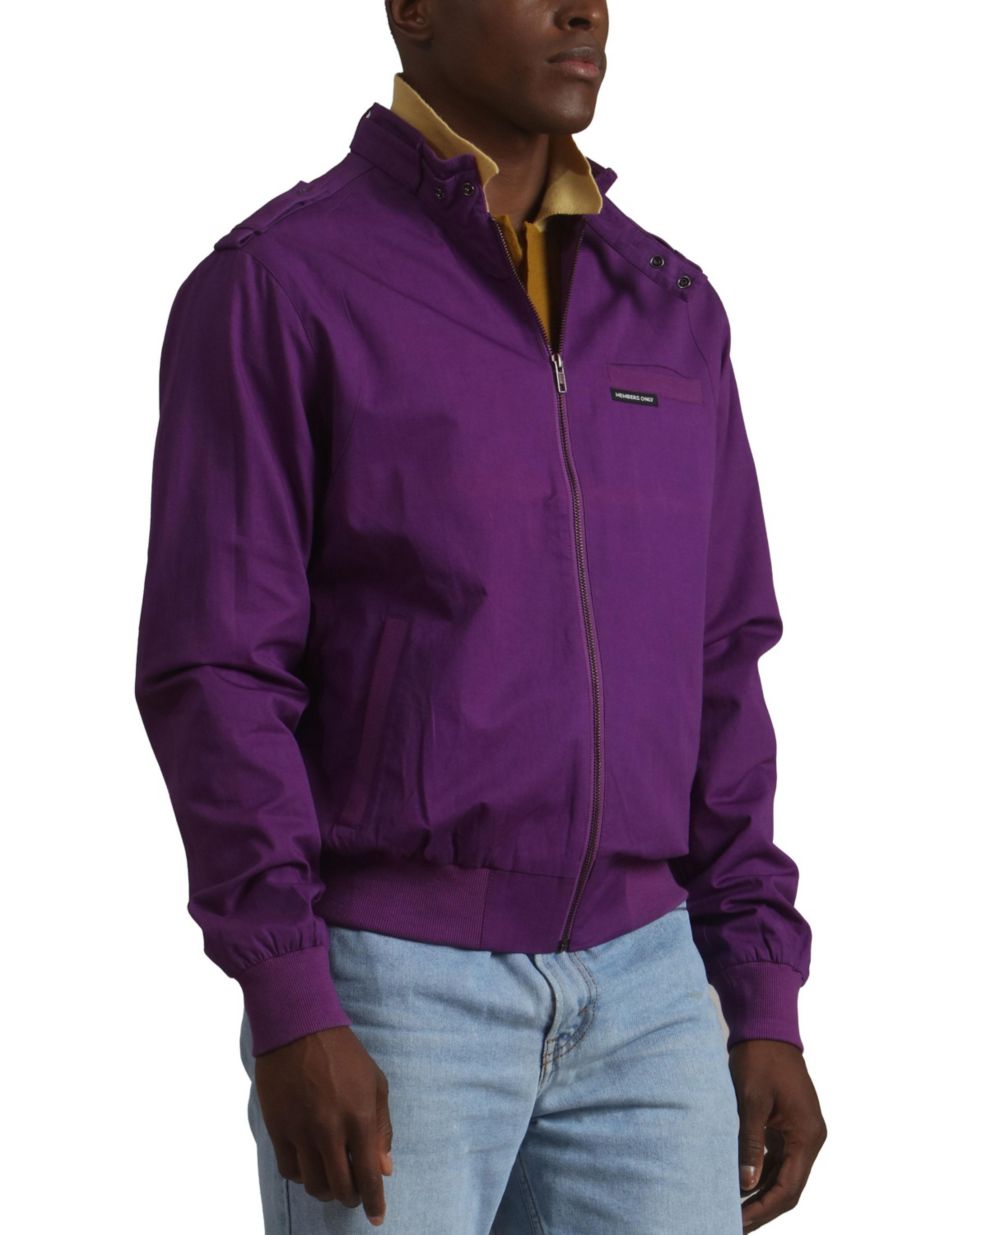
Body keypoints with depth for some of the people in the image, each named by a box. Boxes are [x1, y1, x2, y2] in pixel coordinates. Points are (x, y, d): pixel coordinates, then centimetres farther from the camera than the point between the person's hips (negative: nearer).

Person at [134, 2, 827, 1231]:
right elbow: (215, 673, -13)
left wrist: (766, 1008, 5)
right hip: (378, 992, -5)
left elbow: (706, 677, 11)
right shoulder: (269, 286, -8)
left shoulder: (666, 310, 10)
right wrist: (288, 1014, -21)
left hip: (630, 993, 5)